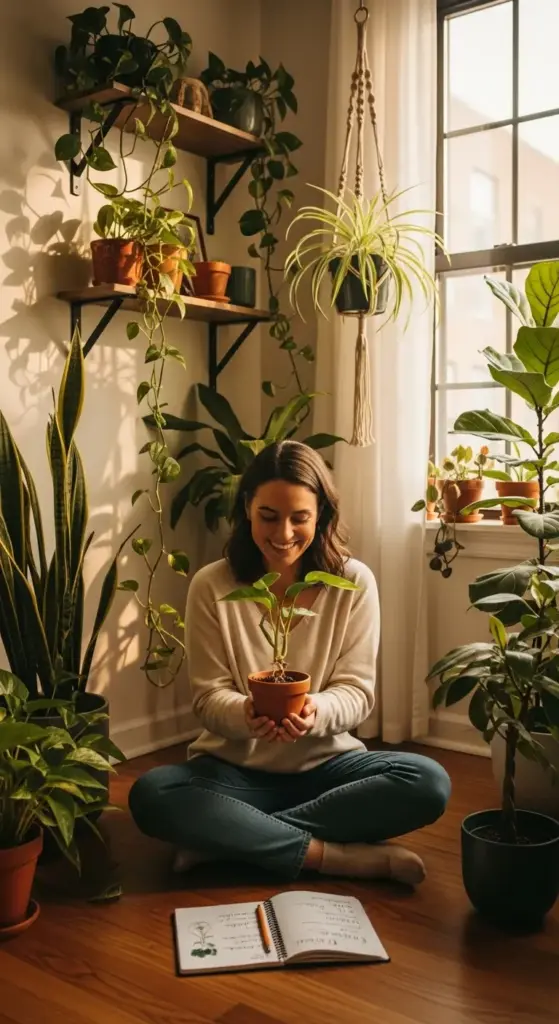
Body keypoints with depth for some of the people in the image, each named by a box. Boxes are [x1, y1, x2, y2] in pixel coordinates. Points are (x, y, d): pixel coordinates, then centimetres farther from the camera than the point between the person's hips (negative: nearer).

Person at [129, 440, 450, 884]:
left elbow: (357, 692, -7)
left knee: (429, 783, -26)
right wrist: (245, 713, -31)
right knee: (150, 795, -30)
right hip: (235, 768, -1)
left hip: (325, 764, 1)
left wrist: (316, 711, -31)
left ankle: (228, 837, -21)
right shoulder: (211, 587, -8)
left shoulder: (355, 582, -7)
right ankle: (338, 856, -24)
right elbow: (208, 697, -6)